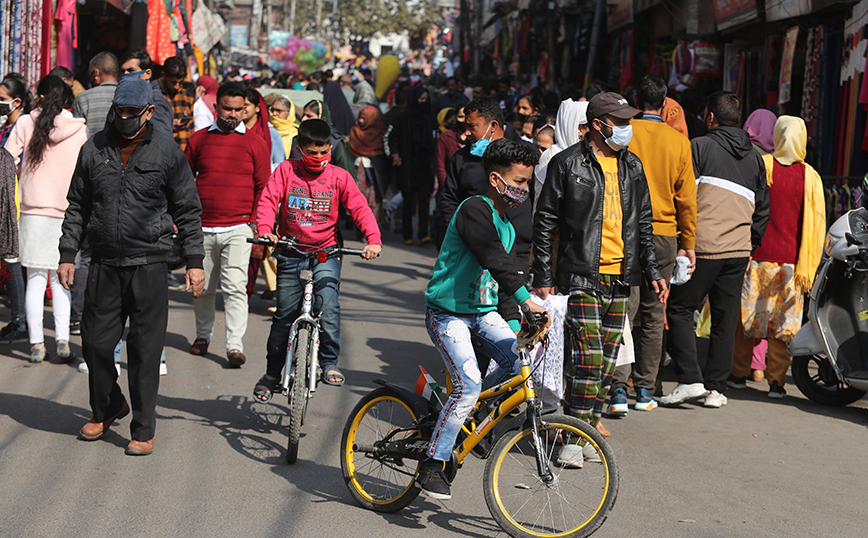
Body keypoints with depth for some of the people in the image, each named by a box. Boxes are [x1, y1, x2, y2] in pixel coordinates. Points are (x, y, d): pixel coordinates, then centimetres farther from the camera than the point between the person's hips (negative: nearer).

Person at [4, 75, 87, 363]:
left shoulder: (26, 124, -1)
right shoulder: (79, 128, 0)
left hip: (34, 210, -1)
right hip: (68, 210, 1)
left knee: (36, 279, 4)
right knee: (61, 279, 9)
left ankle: (36, 344, 2)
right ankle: (62, 340, -1)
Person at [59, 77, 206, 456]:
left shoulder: (167, 152, -1)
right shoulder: (95, 149, 6)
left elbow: (187, 211, 4)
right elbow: (77, 207, 14)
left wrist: (194, 261, -1)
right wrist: (67, 254, 8)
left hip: (148, 265, -3)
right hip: (104, 264, 3)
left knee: (145, 350, -1)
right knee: (95, 342, 6)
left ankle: (143, 430, 10)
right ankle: (106, 409, 32)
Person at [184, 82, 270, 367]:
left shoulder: (255, 143, 5)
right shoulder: (198, 139, 8)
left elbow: (263, 188, 8)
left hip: (238, 229, -2)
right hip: (201, 228, 2)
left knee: (235, 287, -11)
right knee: (202, 287, 10)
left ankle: (235, 344, -9)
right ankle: (203, 335, 29)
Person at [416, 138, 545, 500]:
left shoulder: (506, 227, 13)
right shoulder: (475, 210, -15)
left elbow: (503, 285, 17)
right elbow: (495, 261, -29)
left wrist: (515, 327, 6)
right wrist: (527, 299, -38)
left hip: (483, 312, 8)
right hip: (447, 311, -8)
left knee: (522, 358, -13)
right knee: (469, 384, -22)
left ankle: (465, 410, 9)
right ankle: (431, 466, -11)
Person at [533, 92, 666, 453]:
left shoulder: (631, 166, 13)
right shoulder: (567, 164, -4)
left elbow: (643, 222, 20)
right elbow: (545, 222, -2)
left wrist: (652, 271, 13)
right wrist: (543, 278, -5)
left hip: (620, 277, 6)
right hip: (581, 276, -6)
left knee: (608, 357, 7)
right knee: (587, 356, -12)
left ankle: (590, 421, 18)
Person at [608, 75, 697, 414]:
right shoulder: (678, 141, 2)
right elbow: (686, 197, 5)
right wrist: (688, 243, 13)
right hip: (664, 234, 2)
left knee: (624, 310, -2)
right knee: (653, 315, 10)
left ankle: (619, 388, -13)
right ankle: (645, 391, 14)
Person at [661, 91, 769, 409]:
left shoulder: (699, 147, -2)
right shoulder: (754, 157, 16)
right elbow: (763, 208, 18)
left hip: (703, 246, -5)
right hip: (739, 250, 5)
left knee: (679, 309, 3)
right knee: (725, 320, 8)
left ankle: (690, 379, -7)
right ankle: (716, 388, 9)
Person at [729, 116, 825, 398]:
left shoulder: (760, 166, -4)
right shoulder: (811, 177, -1)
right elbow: (817, 224, 2)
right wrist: (807, 268, 8)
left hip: (757, 257, -1)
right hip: (791, 260, 1)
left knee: (745, 317, 10)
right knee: (783, 322, 5)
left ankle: (738, 374, 16)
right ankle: (776, 381, 4)